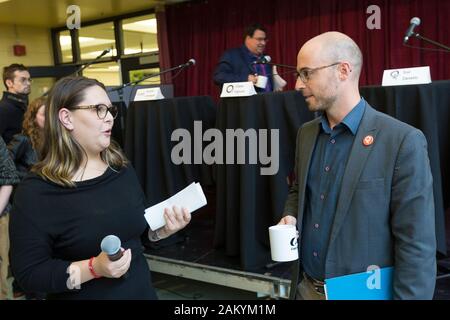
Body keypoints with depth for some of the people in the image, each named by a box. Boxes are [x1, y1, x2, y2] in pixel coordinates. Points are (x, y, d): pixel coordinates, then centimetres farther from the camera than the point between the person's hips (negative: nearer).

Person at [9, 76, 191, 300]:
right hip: (85, 295, -5)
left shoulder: (122, 170, -1)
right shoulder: (36, 191, -18)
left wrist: (163, 229, -8)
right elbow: (28, 273, -19)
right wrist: (94, 268, -28)